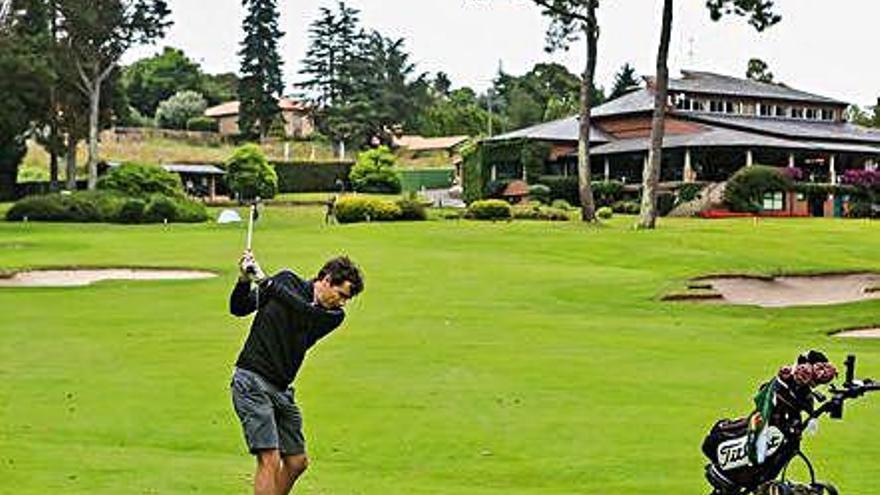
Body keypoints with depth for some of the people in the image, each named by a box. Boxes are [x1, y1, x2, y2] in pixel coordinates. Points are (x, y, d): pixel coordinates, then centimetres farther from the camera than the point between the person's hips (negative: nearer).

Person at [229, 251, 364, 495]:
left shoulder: (334, 316, 4)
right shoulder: (287, 280, -2)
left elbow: (304, 310, -17)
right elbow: (238, 308, 4)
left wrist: (264, 280, -21)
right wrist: (244, 280, -15)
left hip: (282, 390, 6)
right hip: (252, 381, -6)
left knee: (297, 462, 11)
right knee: (270, 460, -16)